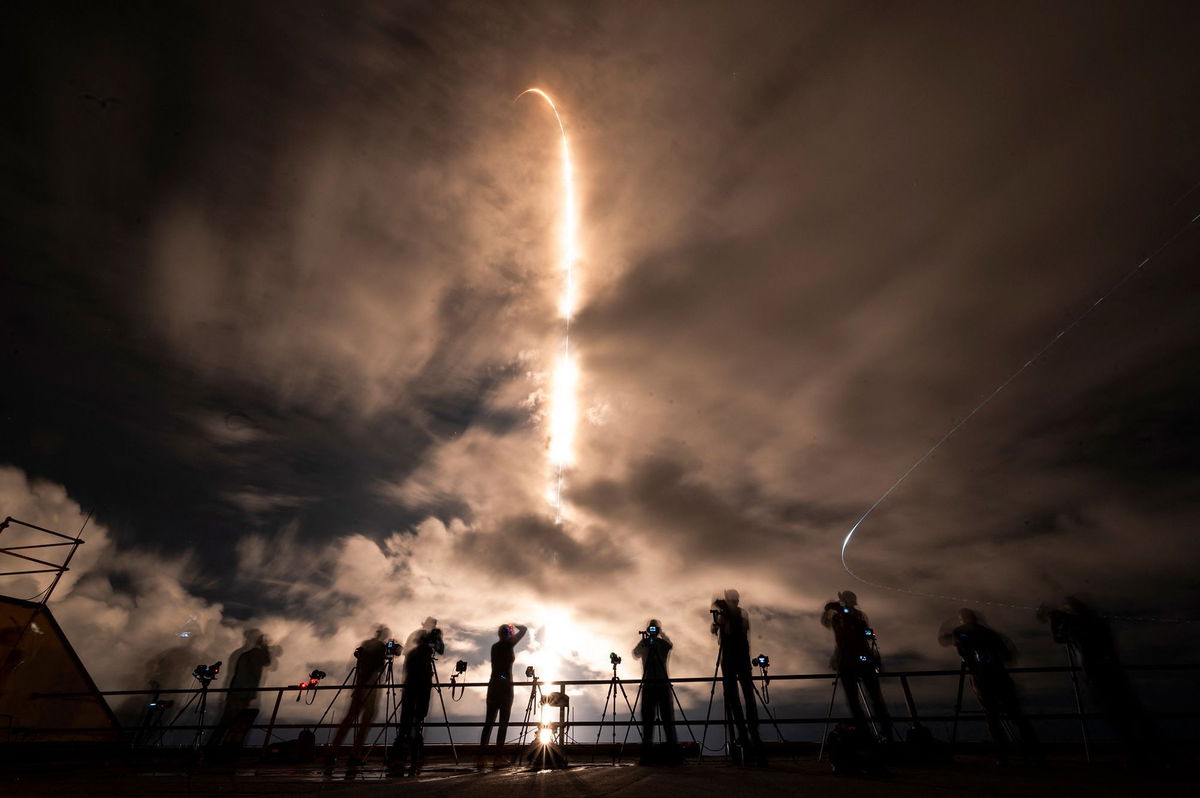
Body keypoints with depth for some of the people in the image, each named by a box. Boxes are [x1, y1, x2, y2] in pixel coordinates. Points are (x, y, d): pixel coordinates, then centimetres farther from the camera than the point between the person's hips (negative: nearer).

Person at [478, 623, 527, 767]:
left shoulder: (495, 646, 11)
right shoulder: (509, 644, -6)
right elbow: (524, 629, 0)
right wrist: (514, 625, 18)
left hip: (493, 685, 6)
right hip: (505, 685, -6)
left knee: (489, 722, 7)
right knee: (503, 722, -2)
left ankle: (482, 757, 7)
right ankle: (499, 758, -3)